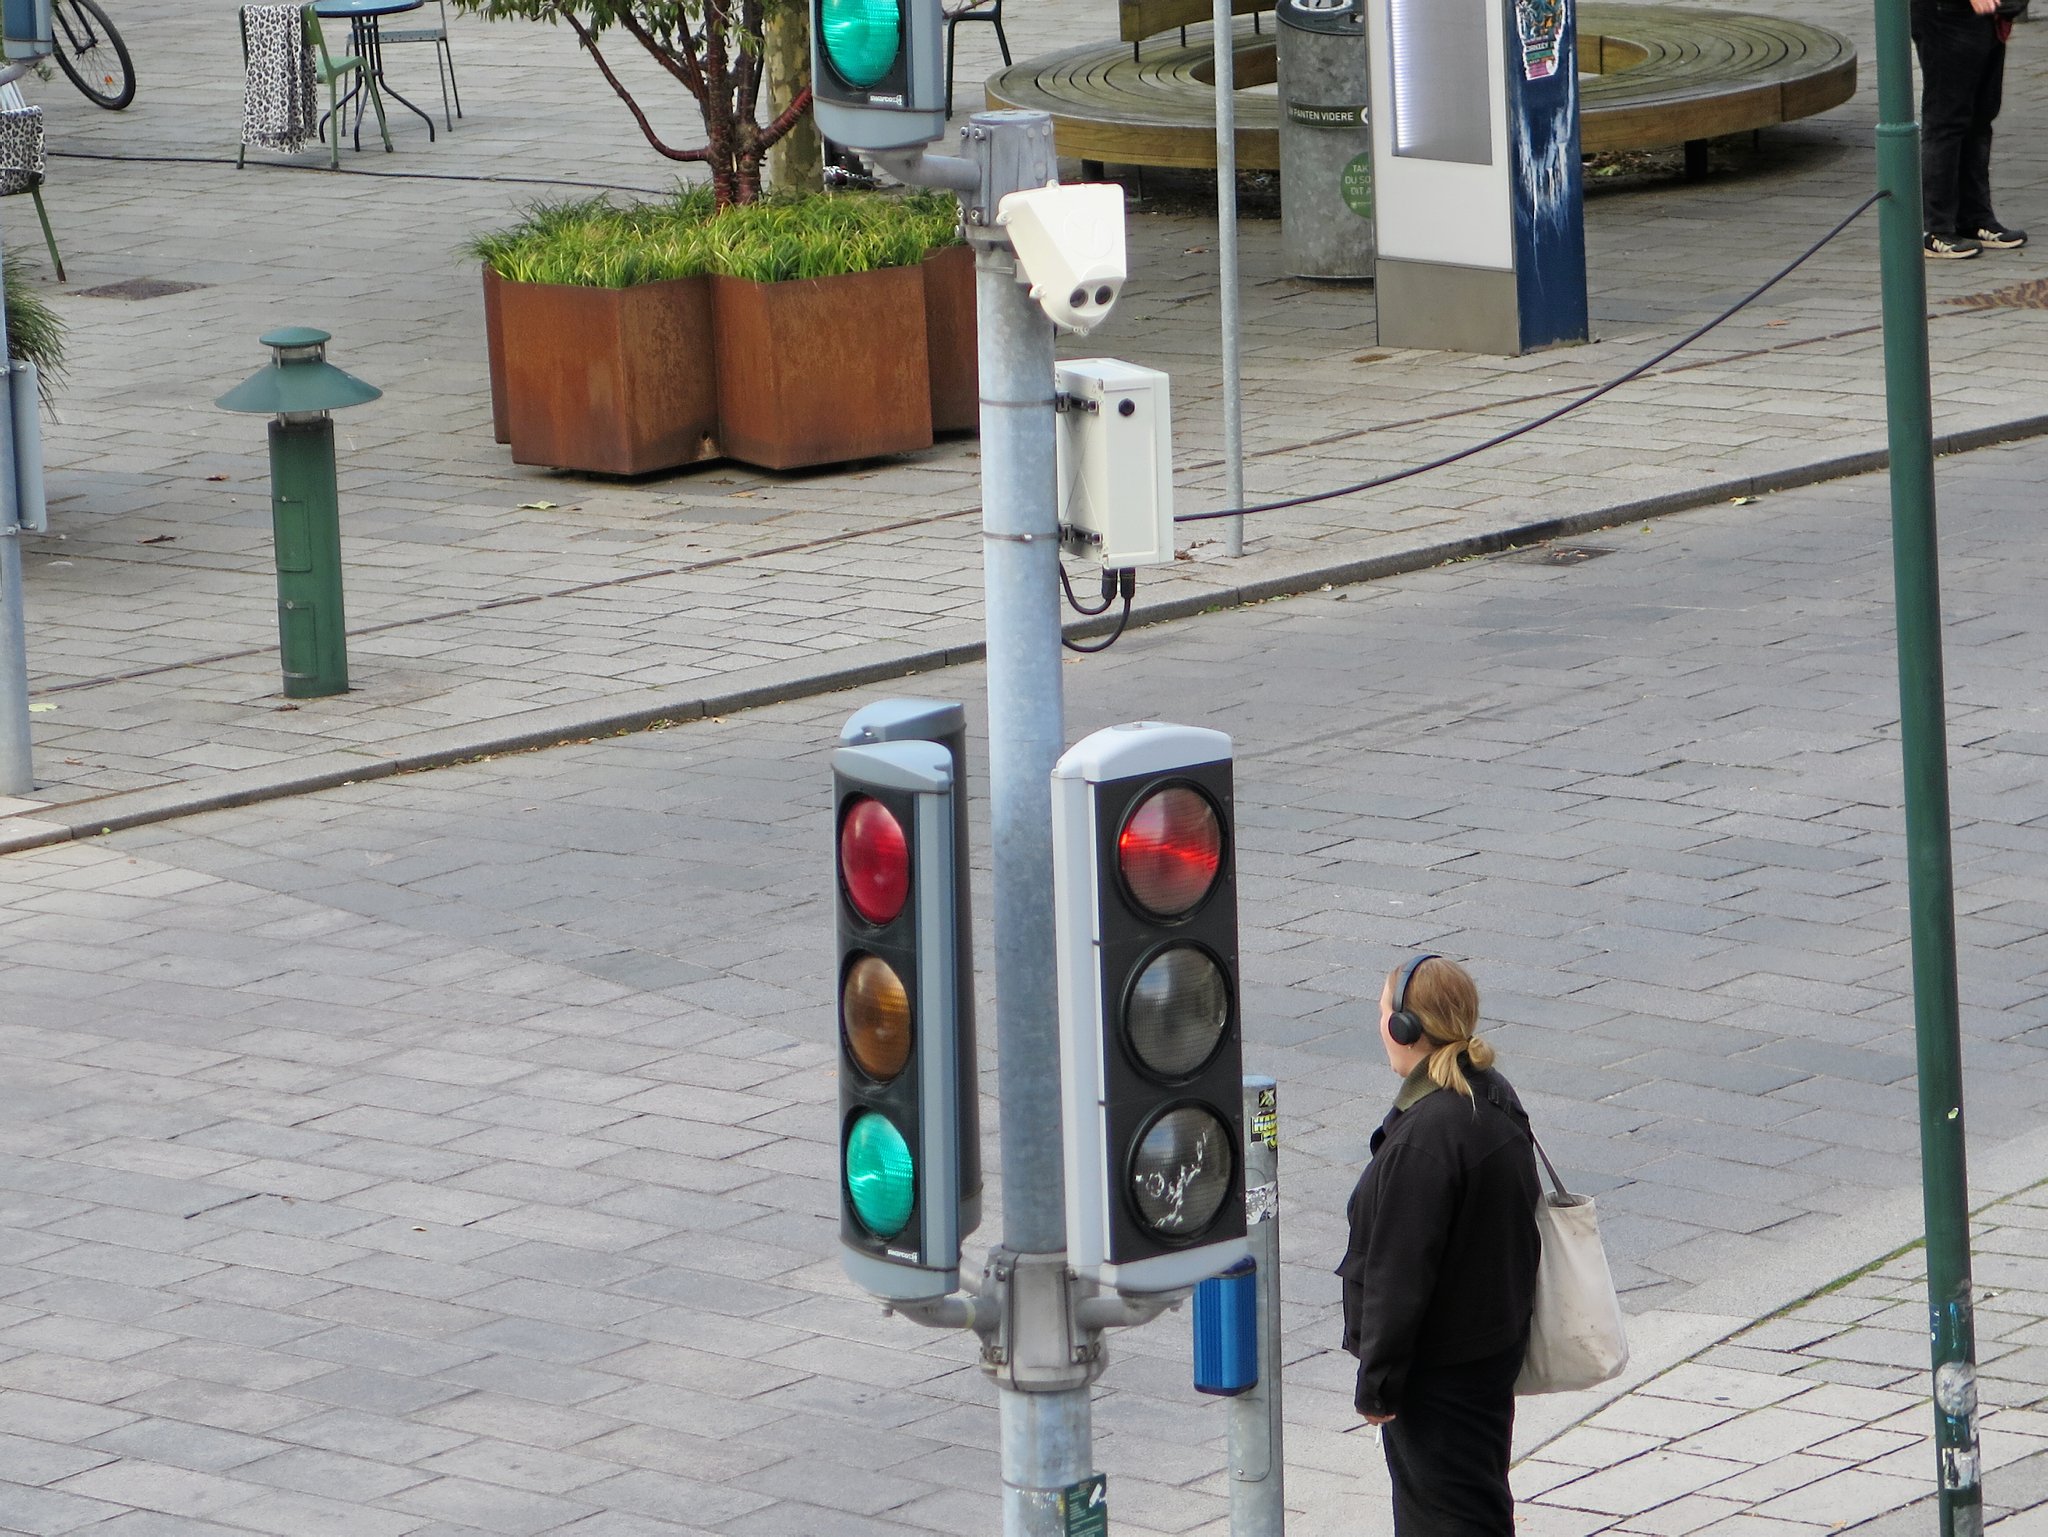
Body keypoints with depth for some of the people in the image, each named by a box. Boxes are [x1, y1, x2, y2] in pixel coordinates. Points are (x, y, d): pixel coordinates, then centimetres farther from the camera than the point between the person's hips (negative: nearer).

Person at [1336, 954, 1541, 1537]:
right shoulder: (1496, 1099, 3)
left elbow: (1399, 1274, -24)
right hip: (1495, 1343, 9)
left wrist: (1376, 1379, -14)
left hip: (1439, 1370, -9)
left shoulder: (1425, 1135, -27)